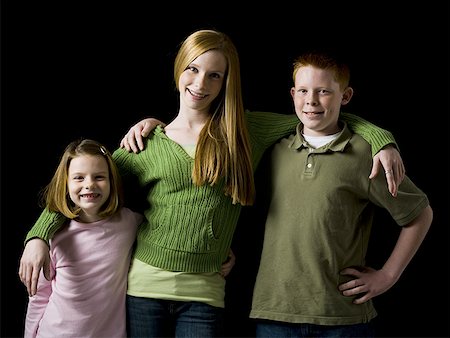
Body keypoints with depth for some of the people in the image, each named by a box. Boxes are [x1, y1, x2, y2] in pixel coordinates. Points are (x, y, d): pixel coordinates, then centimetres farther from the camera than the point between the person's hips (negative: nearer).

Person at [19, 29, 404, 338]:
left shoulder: (247, 130, 3)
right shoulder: (148, 144, 3)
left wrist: (381, 139, -6)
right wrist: (39, 235, -7)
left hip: (205, 292, 0)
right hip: (145, 284, 1)